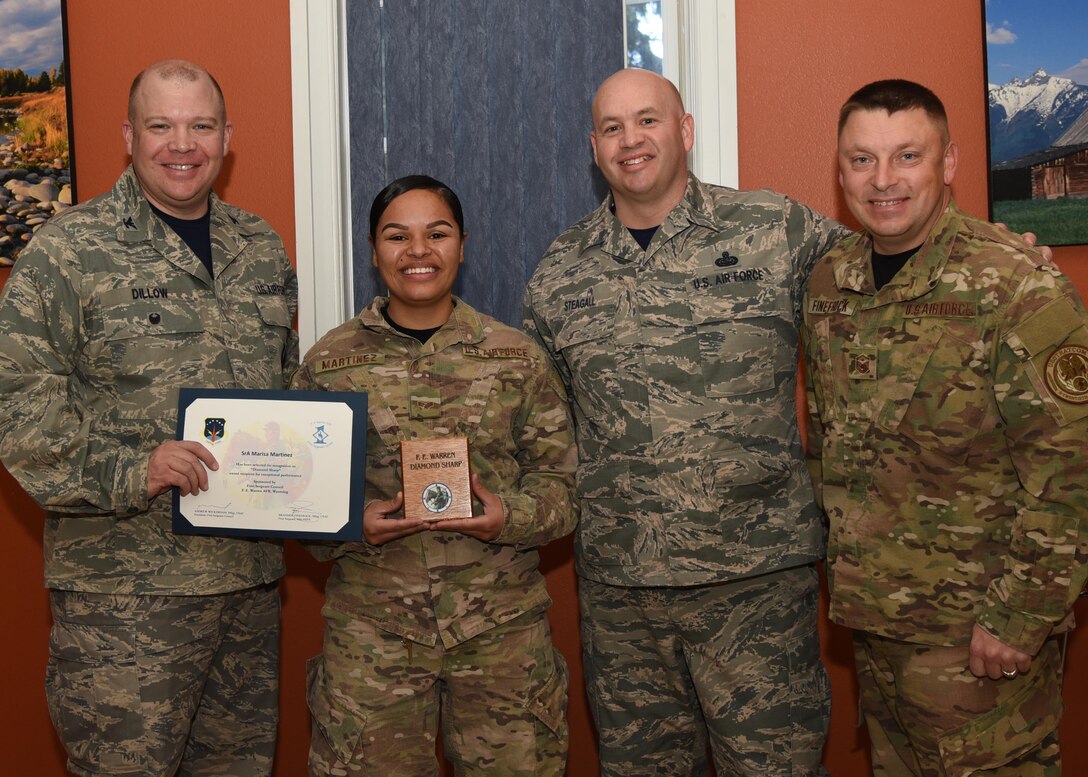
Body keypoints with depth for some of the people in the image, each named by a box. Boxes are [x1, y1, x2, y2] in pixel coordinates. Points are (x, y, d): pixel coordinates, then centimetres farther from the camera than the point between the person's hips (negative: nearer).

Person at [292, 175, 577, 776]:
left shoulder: (517, 356, 4)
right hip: (371, 628, 0)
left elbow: (560, 483, 5)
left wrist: (510, 517, -15)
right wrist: (350, 524, -13)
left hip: (502, 625, 1)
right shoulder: (329, 361, 4)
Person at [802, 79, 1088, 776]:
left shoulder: (1018, 286, -16)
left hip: (976, 628, -6)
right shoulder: (830, 281, 3)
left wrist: (1020, 616, -19)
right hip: (870, 612, 6)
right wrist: (843, 566, 13)